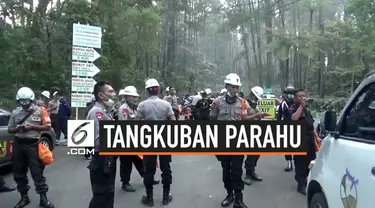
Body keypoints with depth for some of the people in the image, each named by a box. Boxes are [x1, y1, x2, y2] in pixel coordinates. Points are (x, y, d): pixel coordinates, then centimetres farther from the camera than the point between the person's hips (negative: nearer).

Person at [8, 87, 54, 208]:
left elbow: (47, 127, -3)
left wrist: (32, 127, -16)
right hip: (18, 144, 4)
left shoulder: (40, 110, -3)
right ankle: (24, 197, 26)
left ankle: (43, 198, 4)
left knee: (37, 172, -3)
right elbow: (9, 129, 12)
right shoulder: (15, 112, 7)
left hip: (33, 144, -4)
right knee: (19, 172, 11)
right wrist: (17, 128, -10)